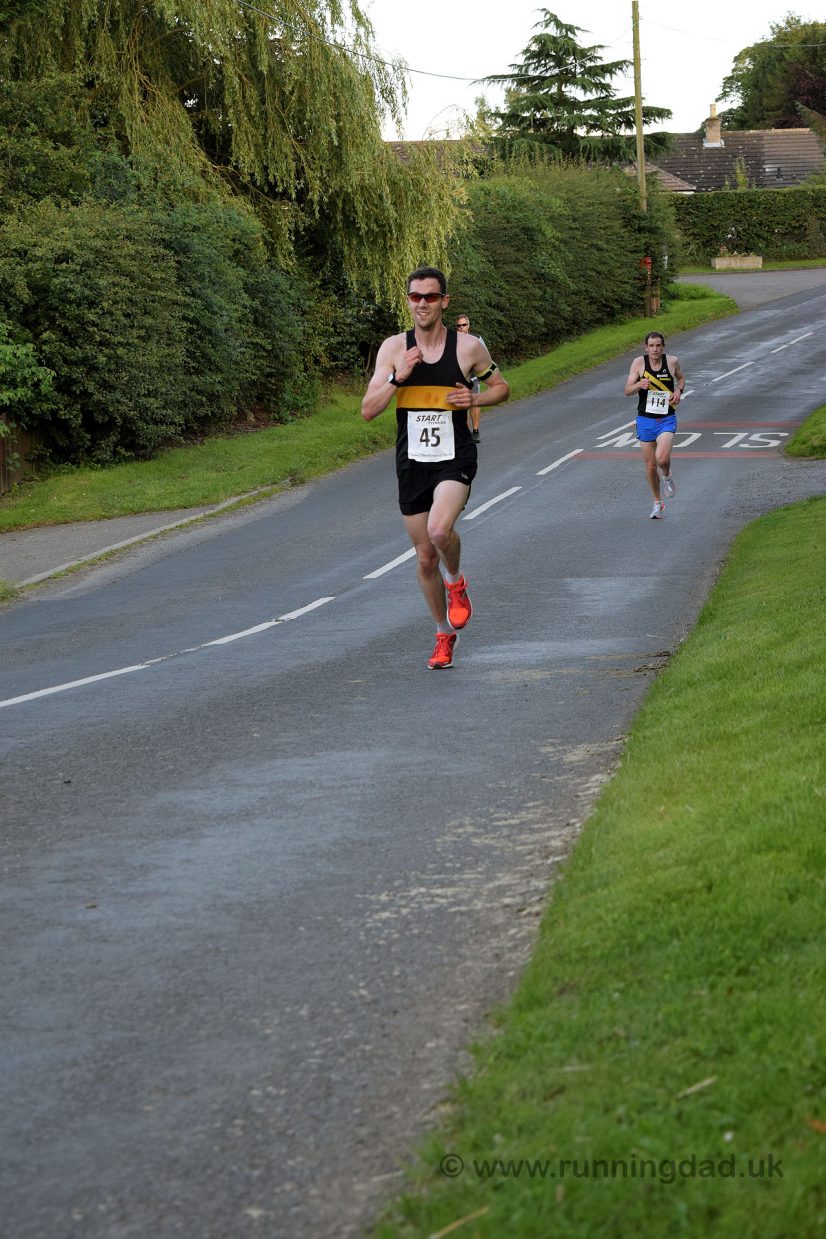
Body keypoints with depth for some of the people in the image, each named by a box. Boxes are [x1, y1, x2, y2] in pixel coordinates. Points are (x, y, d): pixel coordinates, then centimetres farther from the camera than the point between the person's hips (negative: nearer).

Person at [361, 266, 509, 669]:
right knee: (425, 557, 10)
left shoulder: (468, 347, -4)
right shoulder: (394, 348, 0)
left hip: (456, 458, -3)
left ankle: (456, 582, 4)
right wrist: (398, 377, -19)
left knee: (439, 529, -30)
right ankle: (444, 635, 30)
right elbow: (368, 410, -4)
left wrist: (475, 398, -9)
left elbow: (501, 387, 12)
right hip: (411, 463, 3)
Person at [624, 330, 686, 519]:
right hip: (645, 420, 1)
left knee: (662, 458, -23)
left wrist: (678, 391, -3)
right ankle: (657, 503, 27)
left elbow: (681, 378, 18)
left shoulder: (672, 361, -4)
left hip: (667, 420, -1)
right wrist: (639, 385, -29)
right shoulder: (639, 362, -7)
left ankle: (667, 476, 13)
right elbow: (627, 390, -8)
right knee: (650, 465, 7)